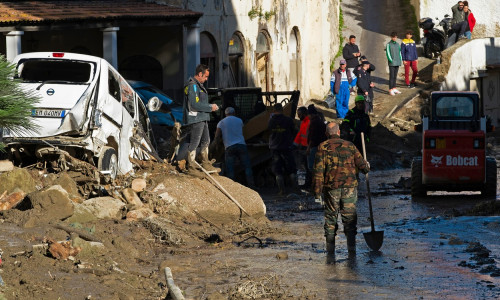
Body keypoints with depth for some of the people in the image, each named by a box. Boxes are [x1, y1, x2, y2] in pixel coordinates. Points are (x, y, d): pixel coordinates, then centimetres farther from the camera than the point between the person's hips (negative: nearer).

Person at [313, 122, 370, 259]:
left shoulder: (323, 147, -1)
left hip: (331, 188, -1)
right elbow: (361, 164, 7)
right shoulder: (349, 145, 5)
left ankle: (330, 249, 7)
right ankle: (351, 248, 2)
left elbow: (319, 170, -5)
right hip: (349, 186, 1)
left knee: (330, 218, 8)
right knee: (350, 217, 6)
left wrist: (317, 191, -3)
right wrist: (367, 167, 31)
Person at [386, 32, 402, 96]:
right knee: (391, 76, -7)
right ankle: (390, 90, -5)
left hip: (397, 63, 6)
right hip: (392, 63, -6)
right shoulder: (389, 44, -6)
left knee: (395, 76, 11)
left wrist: (400, 59, 8)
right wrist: (391, 60, -13)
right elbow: (388, 53, -9)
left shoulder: (397, 44, 12)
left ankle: (394, 88, 18)